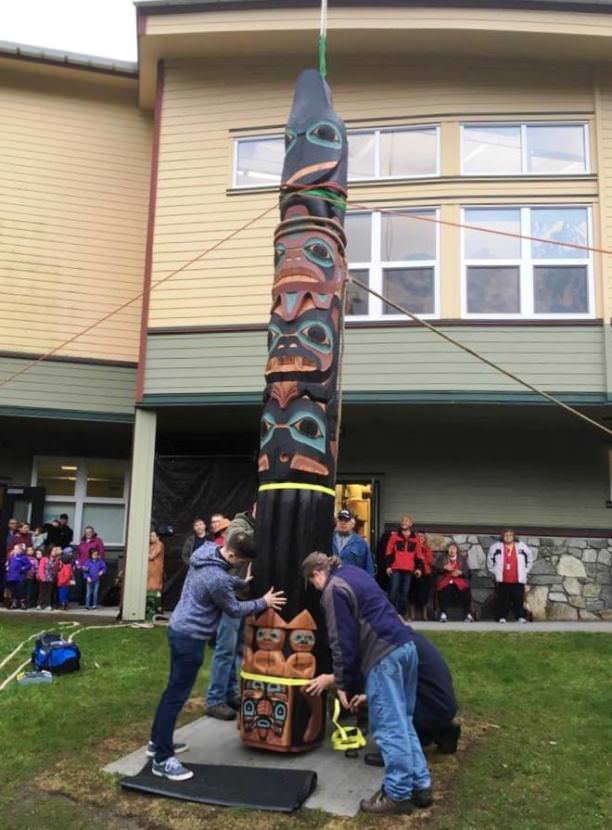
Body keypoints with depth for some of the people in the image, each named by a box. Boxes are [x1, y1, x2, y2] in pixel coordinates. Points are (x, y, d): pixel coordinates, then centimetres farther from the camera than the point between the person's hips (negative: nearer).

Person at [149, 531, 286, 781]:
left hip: (179, 629, 10)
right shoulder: (218, 579, -29)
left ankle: (157, 741, 33)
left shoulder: (206, 550, -3)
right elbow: (234, 609, -11)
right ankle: (162, 759, 6)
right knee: (177, 696, -2)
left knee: (173, 690, 20)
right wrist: (263, 603, 0)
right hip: (190, 637, -10)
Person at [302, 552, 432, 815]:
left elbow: (342, 640, -8)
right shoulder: (354, 573, 21)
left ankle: (398, 793, 9)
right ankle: (420, 786, 23)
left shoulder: (334, 589, -6)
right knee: (403, 722, 17)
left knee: (388, 726, 1)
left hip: (383, 655, -9)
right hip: (405, 645, 9)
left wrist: (343, 684, 0)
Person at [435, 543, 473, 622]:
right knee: (443, 591, -34)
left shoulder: (462, 558, 18)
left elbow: (467, 572, 8)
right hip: (445, 581, -1)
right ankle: (443, 615, -29)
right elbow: (436, 569, 3)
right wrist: (444, 568, -15)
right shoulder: (441, 557, 17)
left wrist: (460, 572, -12)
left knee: (466, 591, -30)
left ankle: (468, 615, -23)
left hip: (460, 581, 1)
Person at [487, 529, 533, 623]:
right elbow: (490, 559, 12)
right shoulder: (496, 546, 1)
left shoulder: (522, 546, 4)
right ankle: (502, 617, 7)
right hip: (502, 580, 0)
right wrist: (494, 571, 8)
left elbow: (530, 559, 15)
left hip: (518, 580, 1)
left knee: (518, 599, 2)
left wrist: (525, 571, 11)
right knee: (502, 600, 1)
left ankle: (521, 617, 10)